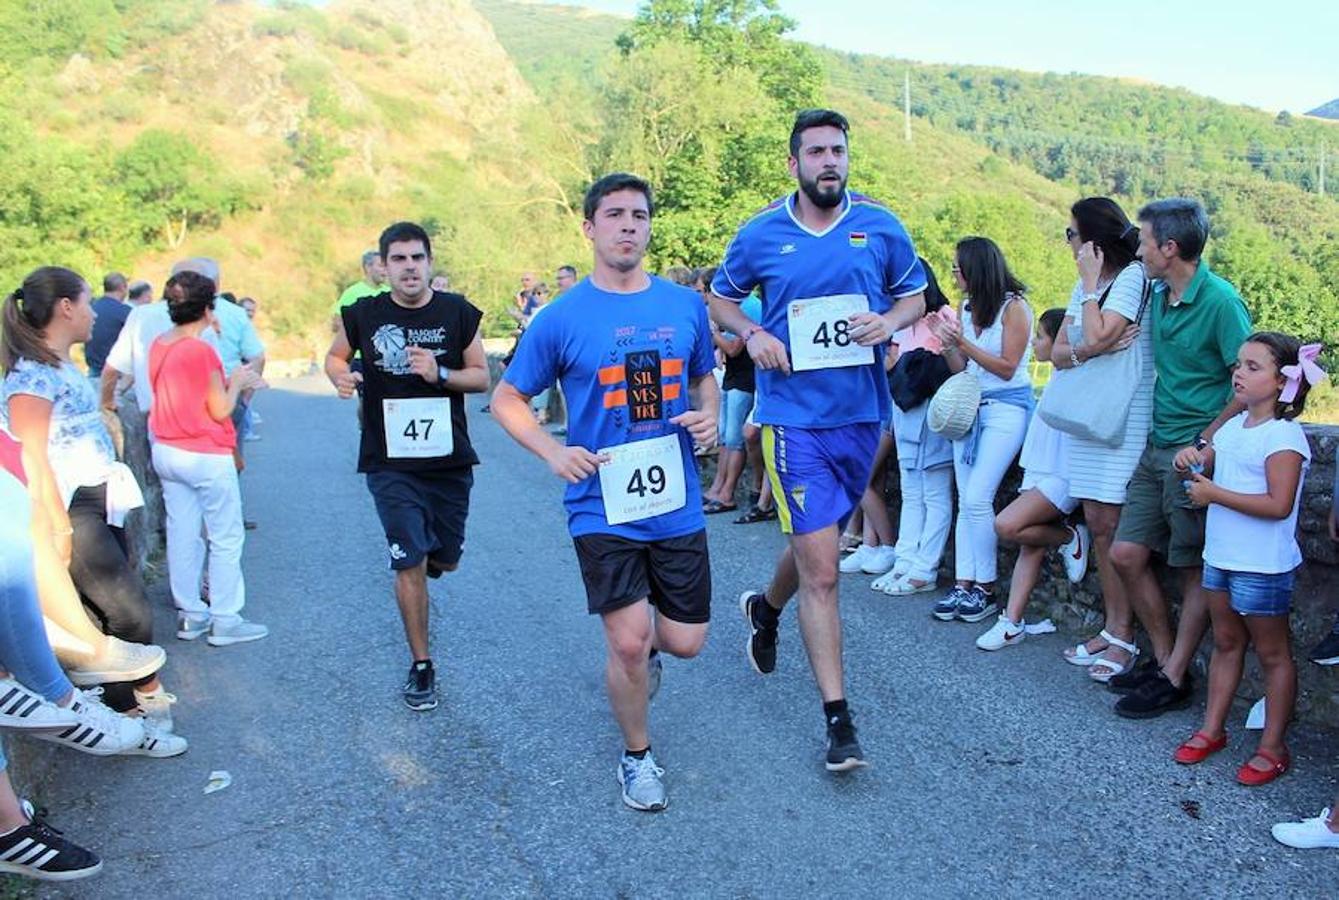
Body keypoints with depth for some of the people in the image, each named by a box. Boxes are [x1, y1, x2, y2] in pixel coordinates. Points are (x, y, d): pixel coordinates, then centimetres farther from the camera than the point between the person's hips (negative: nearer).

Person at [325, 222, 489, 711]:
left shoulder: (459, 313, -1)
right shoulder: (363, 315, -2)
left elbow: (482, 377, 1)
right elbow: (335, 356, 14)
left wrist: (440, 373, -17)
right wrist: (340, 375, -9)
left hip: (449, 458, 2)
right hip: (390, 462, -2)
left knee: (446, 560, 13)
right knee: (410, 563, -5)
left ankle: (420, 560, 52)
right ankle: (421, 667, 9)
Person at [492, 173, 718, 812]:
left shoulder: (685, 306, 3)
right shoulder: (562, 319, -6)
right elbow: (506, 400, 3)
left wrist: (708, 415, -3)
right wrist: (553, 451, -14)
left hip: (676, 502, 3)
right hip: (603, 506, -3)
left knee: (684, 641, 7)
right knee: (628, 641, -8)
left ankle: (643, 647, 46)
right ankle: (637, 758, 19)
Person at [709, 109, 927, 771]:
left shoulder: (880, 227, 2)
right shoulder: (761, 235, -1)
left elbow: (914, 294, 13)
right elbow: (721, 297, 14)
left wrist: (890, 321, -10)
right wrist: (751, 332, -7)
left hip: (862, 414, 3)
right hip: (794, 419, -3)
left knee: (816, 545, 21)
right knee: (821, 571, -7)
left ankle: (766, 609, 54)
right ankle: (837, 717, 2)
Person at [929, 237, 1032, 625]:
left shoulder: (1013, 307, -9)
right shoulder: (967, 308, 9)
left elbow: (1007, 368, -11)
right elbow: (961, 370, 12)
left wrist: (963, 343, -16)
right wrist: (946, 343, -5)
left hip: (1005, 407, -7)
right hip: (970, 405, 7)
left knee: (977, 499, -12)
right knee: (966, 502, 4)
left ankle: (986, 589, 0)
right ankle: (964, 584, 8)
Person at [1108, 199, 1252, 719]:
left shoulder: (1220, 300, -15)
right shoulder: (1159, 294, 8)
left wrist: (1204, 441, -17)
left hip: (1195, 453, -8)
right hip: (1157, 447, 8)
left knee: (1196, 570, 5)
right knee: (1126, 555, 7)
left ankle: (1174, 680, 13)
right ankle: (1164, 658, 21)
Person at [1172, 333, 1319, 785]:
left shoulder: (1283, 435, -18)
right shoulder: (1233, 427, 7)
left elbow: (1279, 505, -25)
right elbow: (1207, 467, 19)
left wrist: (1215, 494, -22)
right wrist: (1193, 457, -4)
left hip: (1262, 566, -8)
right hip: (1221, 556, 8)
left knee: (1272, 653, 5)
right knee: (1225, 642, 17)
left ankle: (1272, 748, 14)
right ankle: (1212, 729, 28)